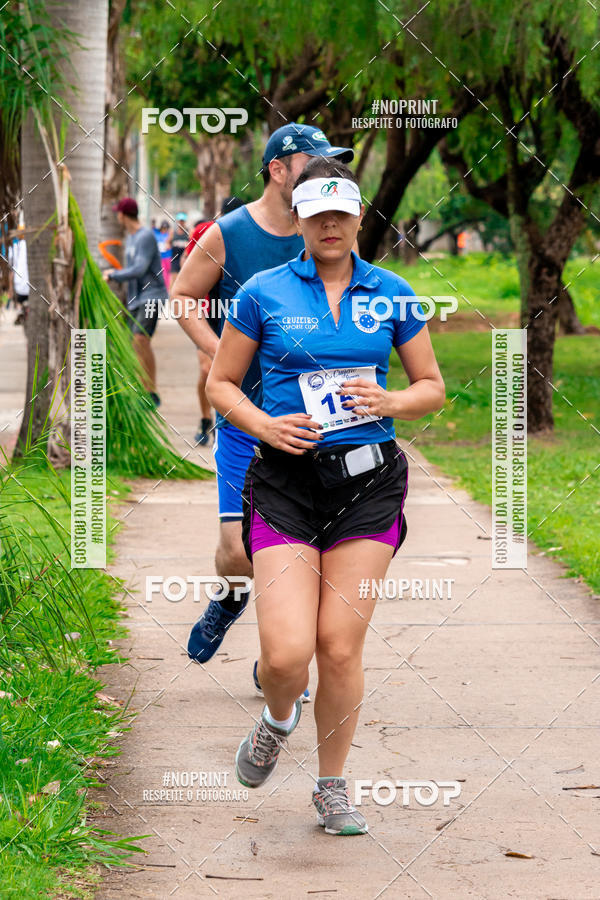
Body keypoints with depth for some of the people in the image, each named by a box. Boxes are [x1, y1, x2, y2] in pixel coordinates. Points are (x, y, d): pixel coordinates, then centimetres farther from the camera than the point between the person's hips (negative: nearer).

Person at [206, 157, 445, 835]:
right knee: (287, 651, -13)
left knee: (340, 647, -2)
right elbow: (220, 383, 9)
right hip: (286, 480, -1)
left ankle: (332, 788, 18)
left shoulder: (392, 295, 7)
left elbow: (432, 386, 14)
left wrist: (388, 402, -7)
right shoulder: (263, 294, 2)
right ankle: (277, 720, 24)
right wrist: (264, 425, -9)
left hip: (369, 481, 1)